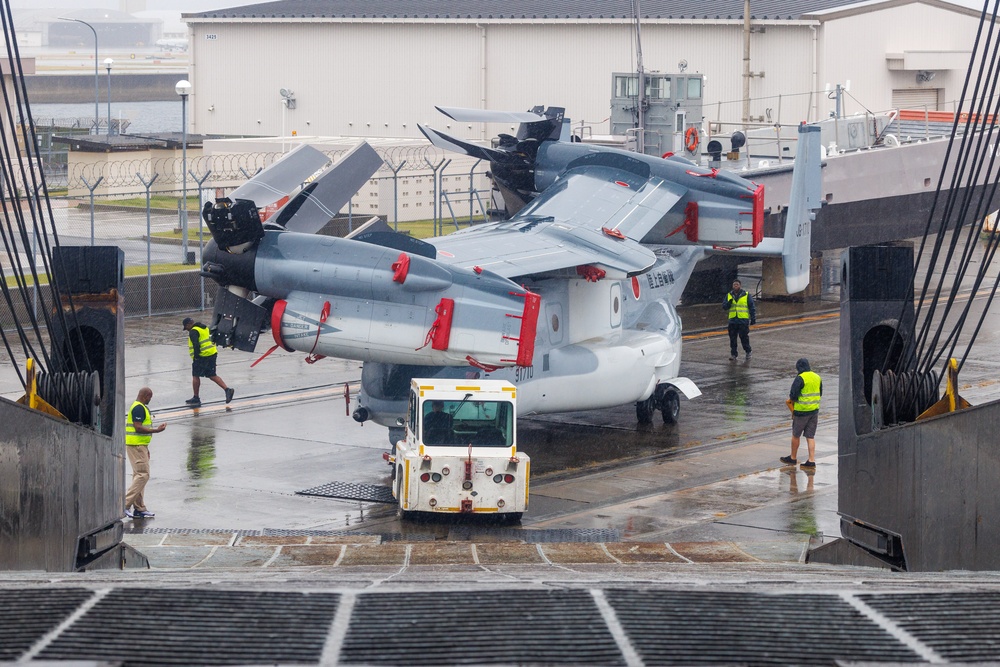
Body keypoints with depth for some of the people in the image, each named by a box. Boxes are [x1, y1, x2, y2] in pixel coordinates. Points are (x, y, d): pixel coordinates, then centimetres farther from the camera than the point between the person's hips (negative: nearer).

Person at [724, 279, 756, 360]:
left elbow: (752, 307, 5)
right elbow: (724, 307, 10)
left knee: (744, 337, -4)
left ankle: (748, 352, 14)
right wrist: (728, 303, -12)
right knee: (732, 338, 1)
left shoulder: (746, 295, 4)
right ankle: (733, 354, 8)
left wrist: (753, 318, 0)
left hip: (743, 321, -3)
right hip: (732, 321, 3)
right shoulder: (729, 295, 13)